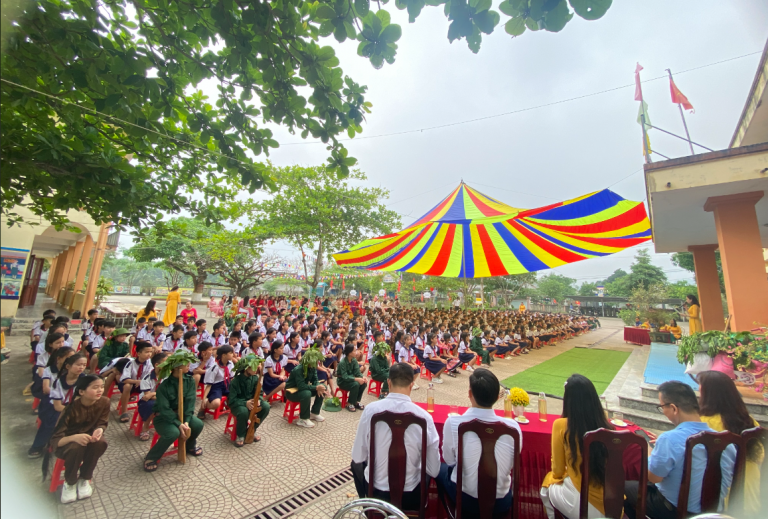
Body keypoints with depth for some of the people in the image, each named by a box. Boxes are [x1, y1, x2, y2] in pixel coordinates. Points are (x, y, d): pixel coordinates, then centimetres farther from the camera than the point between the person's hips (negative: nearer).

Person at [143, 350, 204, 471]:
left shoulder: (190, 380, -10)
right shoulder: (164, 385, -22)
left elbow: (190, 402, -14)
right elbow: (164, 409, -22)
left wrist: (186, 421, -24)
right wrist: (179, 424, -29)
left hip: (182, 413, 4)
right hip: (163, 417, -4)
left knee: (198, 424, -19)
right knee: (174, 432, -32)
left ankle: (190, 445, 14)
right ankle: (151, 457, -4)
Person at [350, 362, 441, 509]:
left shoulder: (370, 409, -19)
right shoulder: (424, 416, -19)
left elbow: (358, 457, -7)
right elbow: (434, 470, -9)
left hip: (375, 492, 0)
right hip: (411, 498, 0)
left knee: (357, 464, 31)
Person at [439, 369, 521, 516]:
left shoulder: (453, 423, -24)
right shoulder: (512, 426, -20)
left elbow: (449, 460, -8)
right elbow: (511, 464, -3)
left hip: (465, 499, -2)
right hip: (501, 502, 2)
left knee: (441, 469, 28)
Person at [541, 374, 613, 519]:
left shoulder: (561, 425, -16)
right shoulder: (607, 427, -6)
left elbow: (557, 472, -5)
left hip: (583, 507, -4)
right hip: (614, 507, 4)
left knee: (548, 482, 24)